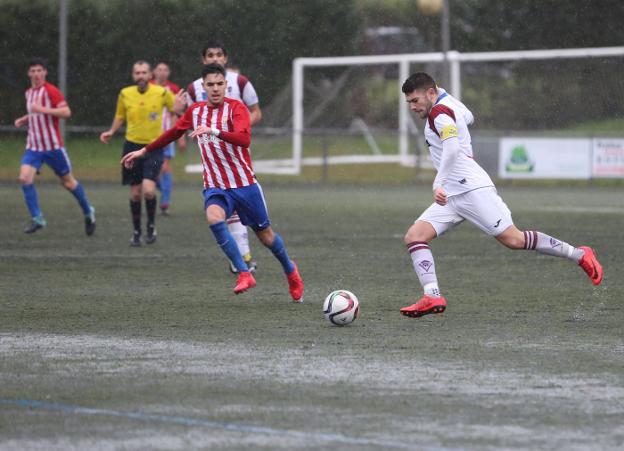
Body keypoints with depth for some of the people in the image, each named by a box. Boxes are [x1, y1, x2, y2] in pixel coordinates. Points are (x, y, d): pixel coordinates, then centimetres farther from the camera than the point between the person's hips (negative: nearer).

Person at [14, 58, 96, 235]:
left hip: (53, 146, -6)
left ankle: (88, 212, 28)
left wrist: (43, 109, -29)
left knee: (68, 182, 6)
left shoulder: (51, 91, -12)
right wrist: (24, 119, 9)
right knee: (25, 178, -15)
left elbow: (66, 112, -21)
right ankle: (36, 218, -9)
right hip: (33, 146, 6)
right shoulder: (29, 93, 12)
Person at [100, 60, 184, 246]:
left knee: (148, 189, -19)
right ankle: (136, 232, 22)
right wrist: (111, 132, -1)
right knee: (135, 193, 5)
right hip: (132, 146, 2)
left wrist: (178, 108, -15)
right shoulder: (125, 94, 0)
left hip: (154, 148, -2)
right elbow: (120, 116, 16)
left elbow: (174, 108, 8)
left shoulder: (162, 93, -6)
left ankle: (151, 225, 6)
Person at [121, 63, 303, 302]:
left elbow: (244, 139, -29)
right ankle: (244, 273, -24)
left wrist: (213, 131, -42)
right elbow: (173, 133, 23)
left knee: (265, 235, 6)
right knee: (214, 217, -29)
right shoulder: (195, 111, 6)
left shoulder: (236, 108, -11)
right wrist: (143, 151, 29)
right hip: (215, 186, 3)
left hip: (245, 183, -3)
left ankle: (291, 271, 36)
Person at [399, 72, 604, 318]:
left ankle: (580, 255, 2)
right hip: (452, 197, 10)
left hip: (472, 189, -10)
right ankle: (432, 297, -18)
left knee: (513, 239, -12)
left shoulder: (439, 112, -11)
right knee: (414, 236, -6)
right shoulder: (449, 103, 17)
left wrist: (438, 184, -35)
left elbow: (452, 148, -29)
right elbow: (468, 117, 40)